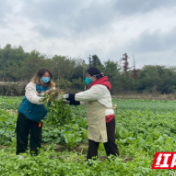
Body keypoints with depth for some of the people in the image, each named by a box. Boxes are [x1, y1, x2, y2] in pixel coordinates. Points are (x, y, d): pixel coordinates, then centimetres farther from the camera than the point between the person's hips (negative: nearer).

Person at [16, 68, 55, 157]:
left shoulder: (51, 87, -2)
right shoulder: (31, 85, -14)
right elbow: (32, 98, -29)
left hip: (38, 116, 3)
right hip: (25, 114, -3)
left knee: (36, 136, 10)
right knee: (22, 135, 8)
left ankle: (34, 154, 24)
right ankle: (20, 154, 24)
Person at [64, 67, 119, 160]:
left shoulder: (100, 87, -18)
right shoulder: (96, 87, 15)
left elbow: (86, 95, -23)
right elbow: (87, 97, 11)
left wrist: (70, 96, -14)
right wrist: (73, 100, 0)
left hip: (105, 120, -10)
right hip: (97, 121, 10)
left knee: (109, 143, 1)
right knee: (93, 142, 15)